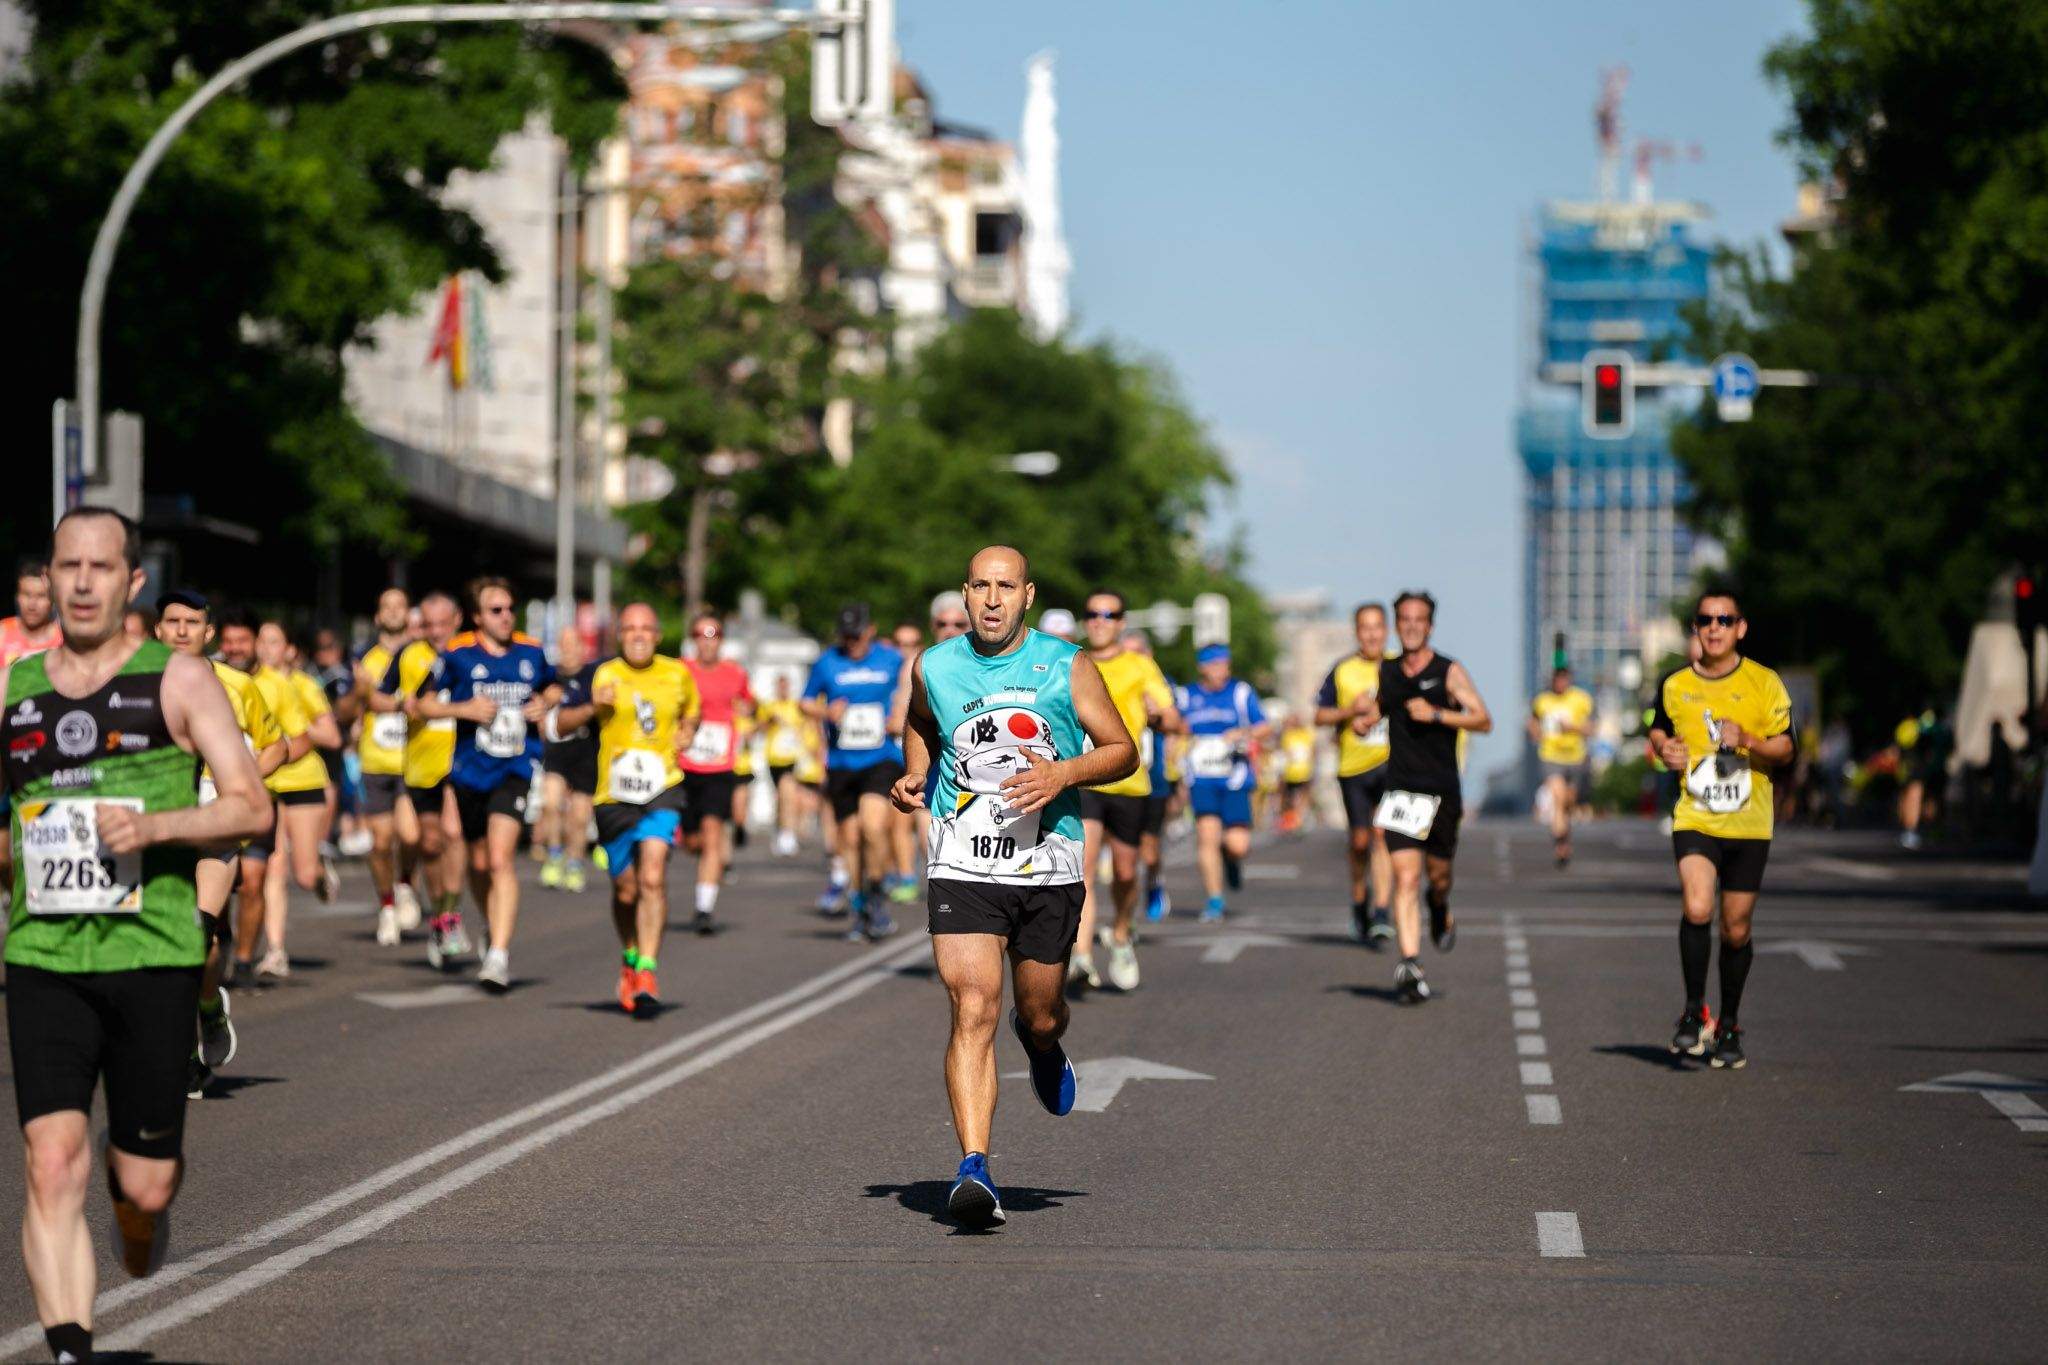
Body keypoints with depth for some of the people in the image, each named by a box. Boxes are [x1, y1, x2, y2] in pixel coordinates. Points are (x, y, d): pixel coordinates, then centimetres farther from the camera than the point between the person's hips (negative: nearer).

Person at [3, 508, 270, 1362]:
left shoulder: (177, 680, 1)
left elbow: (252, 808, -4)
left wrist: (154, 826, -18)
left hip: (154, 955, -1)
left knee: (146, 1184, 4)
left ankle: (138, 1193, 41)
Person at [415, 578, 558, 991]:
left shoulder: (531, 651, 3)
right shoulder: (457, 654, -4)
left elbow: (552, 687, 22)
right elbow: (424, 703, 1)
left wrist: (545, 703, 0)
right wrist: (464, 709, -15)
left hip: (515, 768, -1)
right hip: (470, 770, 1)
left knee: (500, 859, -17)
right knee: (479, 863, 13)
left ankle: (499, 955, -20)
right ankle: (493, 929, 39)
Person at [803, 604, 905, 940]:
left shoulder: (892, 660, 4)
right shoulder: (827, 662, 4)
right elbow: (806, 703, 12)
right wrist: (825, 712, -9)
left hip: (882, 758, -2)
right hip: (841, 764, 2)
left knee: (873, 825, -23)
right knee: (850, 837, 5)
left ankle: (875, 892, -2)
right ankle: (862, 910, 21)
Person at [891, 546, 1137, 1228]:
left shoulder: (1067, 667, -1)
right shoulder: (934, 667, 4)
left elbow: (1123, 751, 4)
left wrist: (1065, 773, -14)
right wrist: (914, 776, 6)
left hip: (1048, 866, 0)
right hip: (962, 865, 0)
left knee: (1038, 1015, 13)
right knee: (974, 1010, -16)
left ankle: (1044, 1048, 53)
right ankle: (974, 1168, -21)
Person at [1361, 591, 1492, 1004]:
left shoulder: (1448, 672, -3)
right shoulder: (1387, 674, 9)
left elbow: (1483, 720, -10)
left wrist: (1436, 714, -20)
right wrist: (1366, 715, 5)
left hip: (1442, 790, -1)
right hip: (1401, 791, 2)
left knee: (1438, 874, 12)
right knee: (1405, 879, -11)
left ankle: (1440, 908, 49)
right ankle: (1410, 965, -16)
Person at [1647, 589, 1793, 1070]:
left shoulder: (1764, 683, -1)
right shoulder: (1675, 684, 4)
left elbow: (1784, 747, -1)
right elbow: (1659, 728, 21)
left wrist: (1746, 740, -20)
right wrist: (1664, 747, -2)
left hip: (1749, 823, 0)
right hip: (1694, 818, 0)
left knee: (1736, 929, 6)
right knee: (1697, 908, -23)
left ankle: (1728, 1026, 24)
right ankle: (1694, 1011, -7)